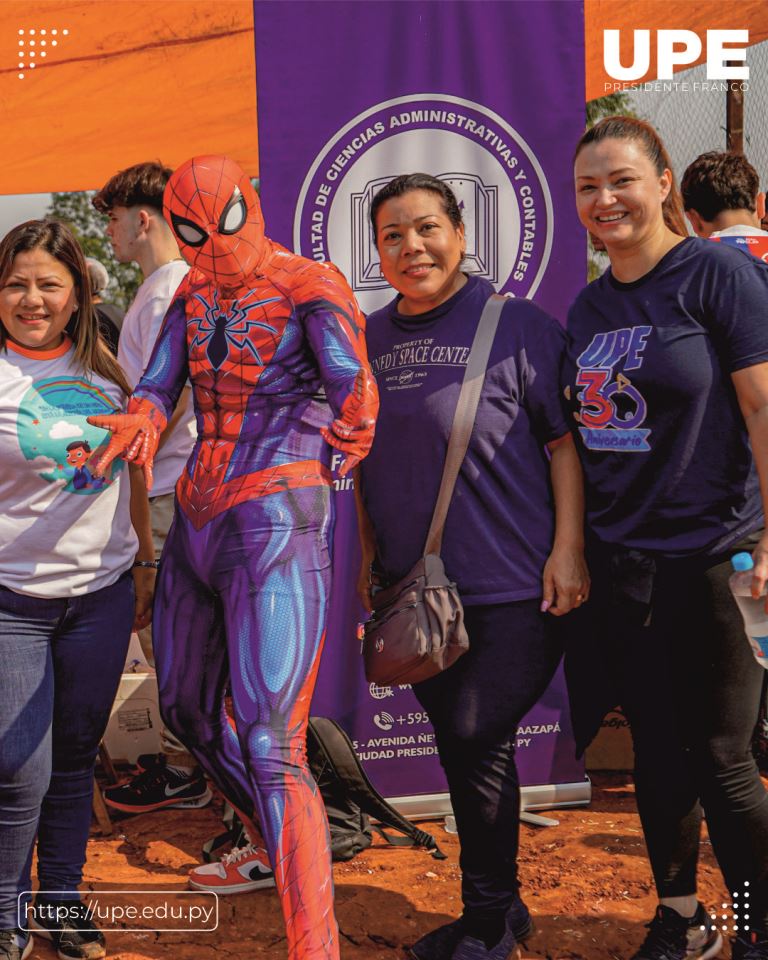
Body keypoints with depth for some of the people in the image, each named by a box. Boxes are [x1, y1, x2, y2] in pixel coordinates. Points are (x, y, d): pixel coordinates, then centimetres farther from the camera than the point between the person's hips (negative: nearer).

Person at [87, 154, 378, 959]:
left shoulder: (310, 286, -9)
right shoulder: (194, 290, 11)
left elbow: (349, 376, -22)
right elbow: (156, 387, 4)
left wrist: (353, 422, -39)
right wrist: (141, 422, -15)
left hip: (275, 528, -8)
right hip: (197, 521, 8)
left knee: (269, 747, -17)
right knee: (187, 712, 22)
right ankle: (276, 849, 45)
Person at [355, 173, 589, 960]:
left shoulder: (517, 325, -6)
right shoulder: (368, 340, 11)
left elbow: (565, 441, -7)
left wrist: (567, 550, -13)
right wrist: (369, 550, 16)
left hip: (512, 589, -6)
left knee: (479, 741, -5)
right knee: (460, 748, 13)